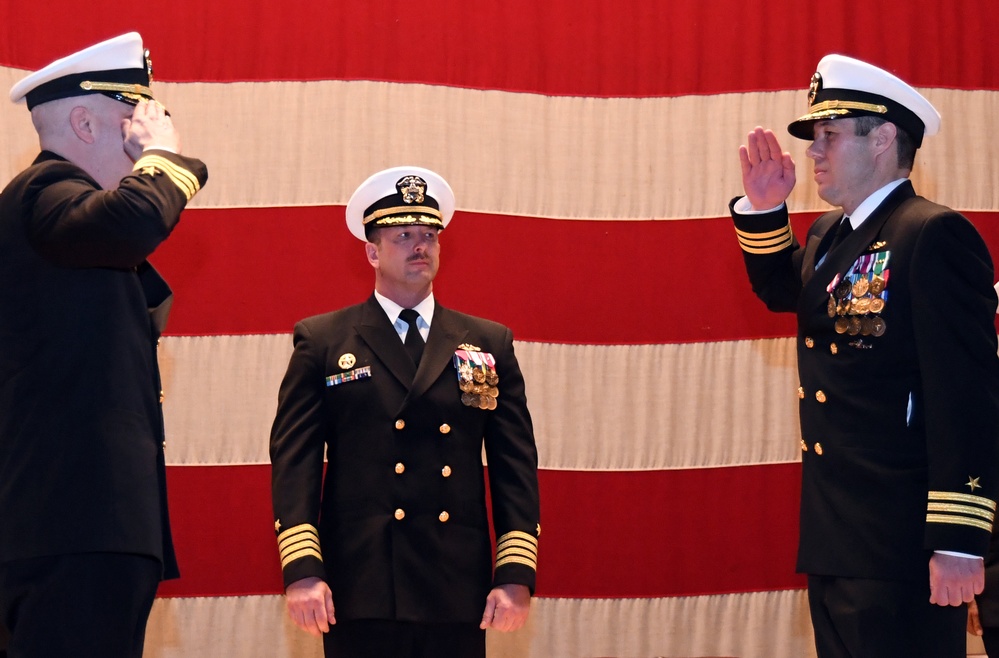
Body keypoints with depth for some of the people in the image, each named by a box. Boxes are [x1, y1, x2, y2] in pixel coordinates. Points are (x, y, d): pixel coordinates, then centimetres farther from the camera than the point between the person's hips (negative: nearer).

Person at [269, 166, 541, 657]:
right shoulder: (321, 341, 6)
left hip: (459, 595, 2)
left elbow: (515, 464, 9)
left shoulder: (489, 345, 12)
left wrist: (517, 575, -2)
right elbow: (294, 460, 0)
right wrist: (302, 569, -11)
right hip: (361, 593, -2)